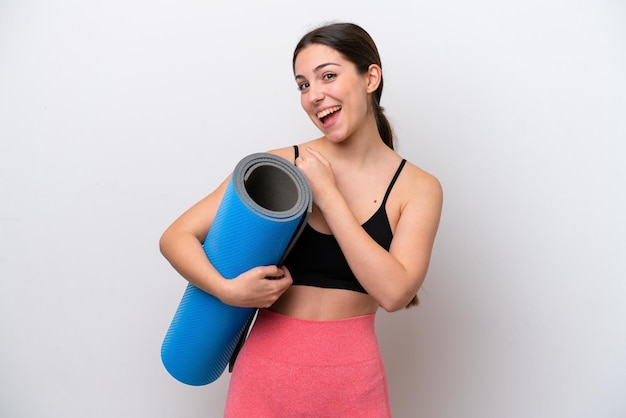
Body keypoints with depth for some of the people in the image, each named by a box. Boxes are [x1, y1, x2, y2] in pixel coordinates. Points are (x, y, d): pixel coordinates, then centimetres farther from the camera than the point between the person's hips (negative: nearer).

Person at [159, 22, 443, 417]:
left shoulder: (418, 188, -6)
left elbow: (394, 292, -17)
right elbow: (176, 237, -5)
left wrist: (326, 192, -16)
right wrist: (228, 289, -23)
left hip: (352, 381, 0)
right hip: (265, 373, 1)